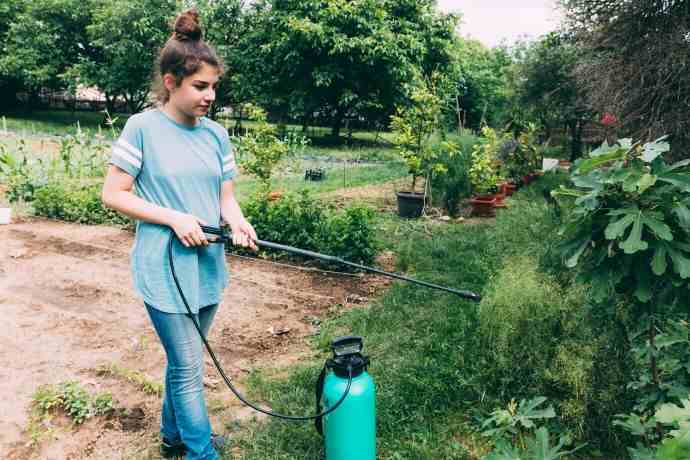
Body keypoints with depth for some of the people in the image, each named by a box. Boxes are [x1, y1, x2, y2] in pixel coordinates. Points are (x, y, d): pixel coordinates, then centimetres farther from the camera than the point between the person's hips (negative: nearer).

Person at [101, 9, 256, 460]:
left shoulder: (217, 133, 4)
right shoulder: (143, 127, -10)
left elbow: (225, 195, 8)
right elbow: (113, 195, -8)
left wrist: (236, 221, -14)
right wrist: (174, 218, -18)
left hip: (208, 266, 5)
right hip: (165, 269, -5)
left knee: (183, 361, 20)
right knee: (189, 367, 2)